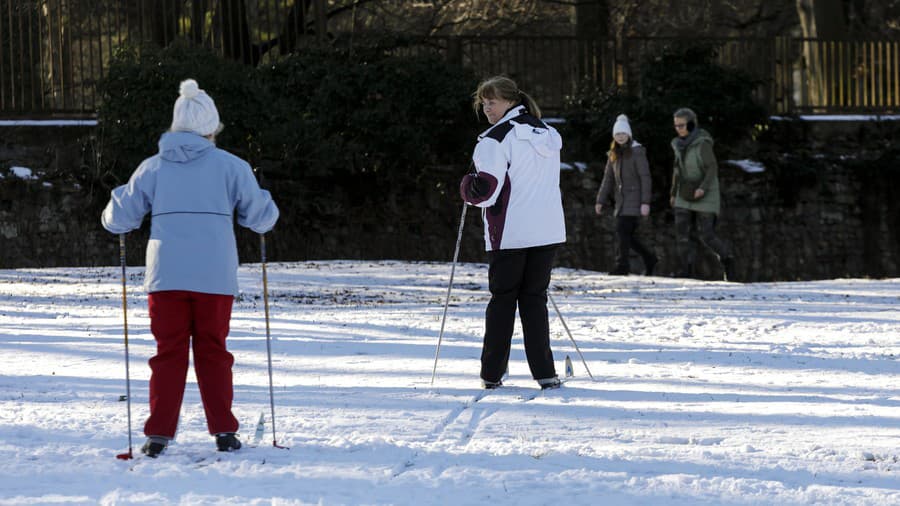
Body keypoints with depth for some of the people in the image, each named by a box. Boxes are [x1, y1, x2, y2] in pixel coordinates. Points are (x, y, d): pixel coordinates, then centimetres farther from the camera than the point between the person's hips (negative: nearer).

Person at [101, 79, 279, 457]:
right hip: (215, 276, -1)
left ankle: (159, 434, 2)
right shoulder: (230, 166, 1)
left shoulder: (153, 167, 5)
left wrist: (116, 203, 30)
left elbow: (118, 219, 7)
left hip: (166, 276, 1)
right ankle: (224, 432, 10)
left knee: (169, 354, 7)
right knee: (213, 353, 10)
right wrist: (267, 209, 29)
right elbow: (260, 217, 6)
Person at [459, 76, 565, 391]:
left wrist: (469, 190, 2)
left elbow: (487, 187, -18)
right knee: (535, 298, 10)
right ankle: (545, 373, 1)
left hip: (510, 232, -6)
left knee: (502, 298, 5)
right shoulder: (548, 135, 13)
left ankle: (492, 374, 8)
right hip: (549, 231, 6)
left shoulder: (497, 139, -12)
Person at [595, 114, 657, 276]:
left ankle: (622, 264, -6)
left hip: (634, 197, -7)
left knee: (622, 230, -15)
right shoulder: (614, 153, 12)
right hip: (621, 199, 7)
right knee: (626, 235, 6)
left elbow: (645, 177, -11)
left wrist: (645, 202, -17)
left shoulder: (637, 151, -8)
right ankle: (649, 258, 22)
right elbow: (608, 177, 14)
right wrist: (601, 200, 8)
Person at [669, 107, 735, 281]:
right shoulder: (681, 144, 6)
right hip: (685, 197, 6)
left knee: (706, 236, -7)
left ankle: (726, 258, 17)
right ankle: (686, 270, -6)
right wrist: (674, 193, 20)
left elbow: (712, 169, -19)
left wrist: (703, 188, -32)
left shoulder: (702, 143, -16)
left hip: (704, 196, -6)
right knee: (681, 232, -9)